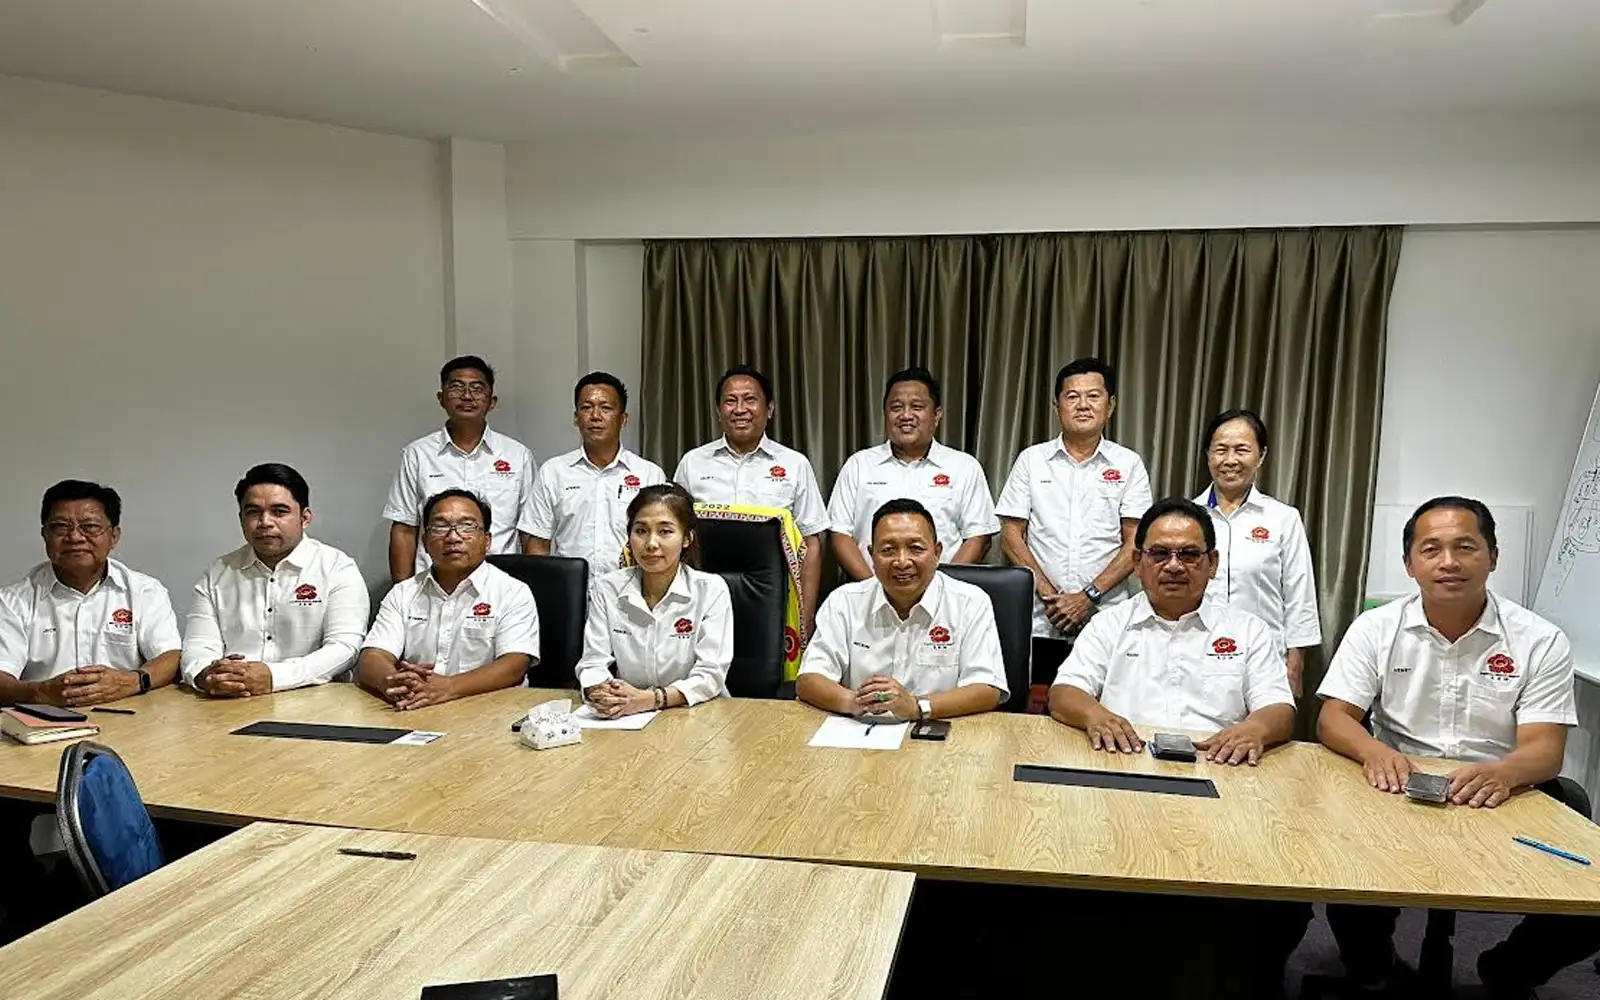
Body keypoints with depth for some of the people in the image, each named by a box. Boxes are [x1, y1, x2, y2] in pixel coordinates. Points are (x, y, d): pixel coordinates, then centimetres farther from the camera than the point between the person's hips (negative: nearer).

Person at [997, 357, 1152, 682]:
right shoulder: (1031, 460, 8)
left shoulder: (1128, 464, 6)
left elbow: (1135, 544, 1)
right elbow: (1011, 536, 4)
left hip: (1106, 623, 0)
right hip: (1039, 623, 1)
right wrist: (1048, 594, -7)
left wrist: (1088, 597, -10)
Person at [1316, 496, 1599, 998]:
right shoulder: (1376, 629, 1)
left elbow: (1544, 749, -9)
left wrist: (1502, 773, -33)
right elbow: (1333, 718, -4)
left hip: (1501, 802, 1)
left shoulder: (1540, 642, -1)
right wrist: (1373, 751, -28)